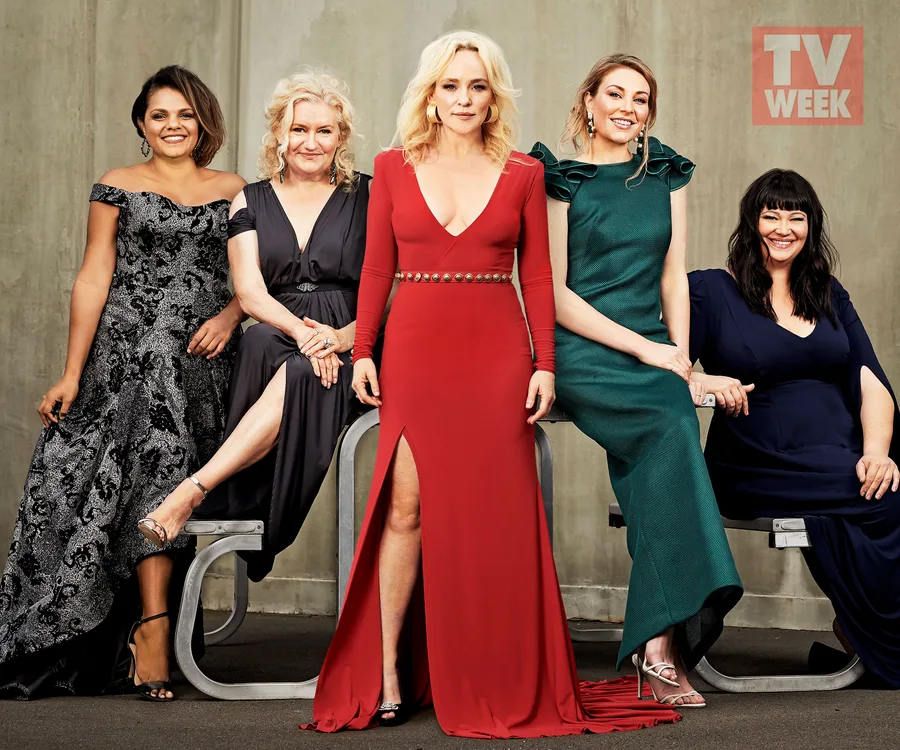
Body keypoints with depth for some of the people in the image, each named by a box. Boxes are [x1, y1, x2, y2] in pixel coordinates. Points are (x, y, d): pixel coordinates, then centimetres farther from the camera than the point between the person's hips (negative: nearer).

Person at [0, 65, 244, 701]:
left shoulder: (235, 191, 15)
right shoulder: (116, 188, 11)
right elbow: (93, 280, 6)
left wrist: (230, 313, -7)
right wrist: (72, 374, 0)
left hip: (202, 356, 1)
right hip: (126, 350, -1)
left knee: (159, 457, -16)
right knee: (158, 457, -22)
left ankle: (149, 624, -9)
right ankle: (156, 624, -21)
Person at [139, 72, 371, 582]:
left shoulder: (368, 197, 8)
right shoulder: (251, 202, 13)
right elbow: (250, 292, 0)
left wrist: (343, 337, -18)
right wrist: (301, 331, -20)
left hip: (349, 352, -1)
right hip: (272, 350, 1)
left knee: (297, 376, -37)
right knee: (263, 340, -36)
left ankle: (193, 492, -39)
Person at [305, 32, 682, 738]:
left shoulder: (523, 173, 7)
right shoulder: (394, 167, 8)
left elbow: (537, 276, 6)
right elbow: (377, 268, 8)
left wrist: (545, 363, -1)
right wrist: (362, 351, 1)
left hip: (497, 355, 0)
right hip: (415, 353, 0)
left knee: (494, 513, 1)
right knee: (405, 507, -4)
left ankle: (504, 686, 11)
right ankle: (386, 675, 3)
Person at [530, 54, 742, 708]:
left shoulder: (666, 175, 16)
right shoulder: (559, 178, 2)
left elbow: (673, 278, 16)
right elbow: (552, 292, -4)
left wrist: (680, 357, 0)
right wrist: (645, 349, -10)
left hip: (653, 352, 4)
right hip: (580, 354, -4)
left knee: (659, 449, -29)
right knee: (672, 427, -31)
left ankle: (657, 639, -28)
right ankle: (661, 641, -31)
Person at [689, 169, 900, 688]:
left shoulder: (830, 296, 19)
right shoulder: (710, 291, 7)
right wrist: (703, 382, -21)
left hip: (846, 465, 4)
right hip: (758, 468, -4)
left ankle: (857, 631, -10)